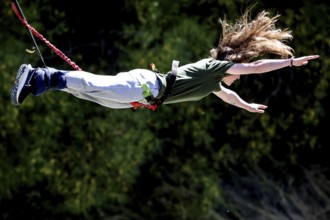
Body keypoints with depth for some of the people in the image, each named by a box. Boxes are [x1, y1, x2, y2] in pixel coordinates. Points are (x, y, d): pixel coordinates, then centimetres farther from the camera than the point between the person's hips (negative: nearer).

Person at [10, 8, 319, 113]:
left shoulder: (213, 80, 25)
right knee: (95, 85, -17)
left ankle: (38, 78, -1)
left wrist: (248, 106, 59)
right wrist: (292, 62, 0)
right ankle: (36, 77, -23)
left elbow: (226, 94, 48)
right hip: (144, 87, -8)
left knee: (91, 91, 4)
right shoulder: (215, 66, 0)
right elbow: (255, 67, -6)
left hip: (146, 90, 8)